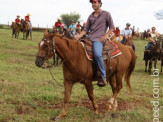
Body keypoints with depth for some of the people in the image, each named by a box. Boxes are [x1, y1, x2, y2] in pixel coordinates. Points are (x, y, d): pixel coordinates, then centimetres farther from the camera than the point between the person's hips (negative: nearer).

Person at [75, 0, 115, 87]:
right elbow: (86, 29, 16)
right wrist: (79, 36, -1)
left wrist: (105, 36, -10)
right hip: (89, 38, 7)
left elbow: (112, 27, 5)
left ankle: (103, 77, -25)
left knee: (97, 54, -34)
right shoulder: (91, 16, 17)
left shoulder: (106, 14, 5)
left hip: (99, 39, -7)